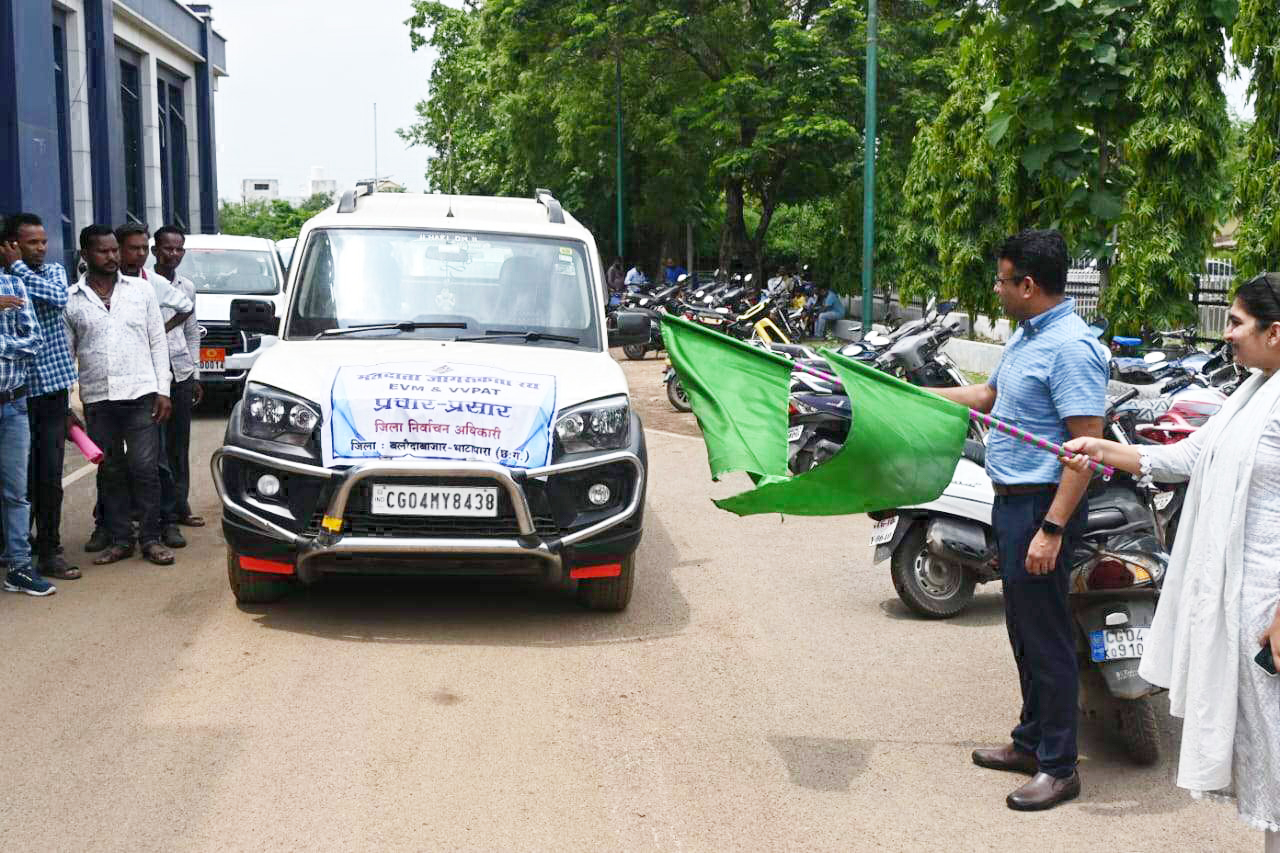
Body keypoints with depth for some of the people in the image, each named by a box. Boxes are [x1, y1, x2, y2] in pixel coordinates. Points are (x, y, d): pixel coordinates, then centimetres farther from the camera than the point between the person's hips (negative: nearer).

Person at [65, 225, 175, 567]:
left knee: (145, 468, -3)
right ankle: (119, 539, 17)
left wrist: (163, 391, 0)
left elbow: (158, 343, 8)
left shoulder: (141, 289, 7)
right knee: (111, 472, 8)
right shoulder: (70, 299, 5)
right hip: (97, 398, 1)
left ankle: (151, 538, 7)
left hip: (141, 394, -1)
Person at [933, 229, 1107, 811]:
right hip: (1012, 502, 10)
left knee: (1046, 637, -2)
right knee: (1024, 631, 18)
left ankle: (1059, 767, 9)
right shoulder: (1025, 337, 12)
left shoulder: (1071, 347, -20)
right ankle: (1032, 742, 31)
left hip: (1043, 506, -10)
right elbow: (989, 397, 28)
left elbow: (1087, 446, -23)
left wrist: (1051, 529, -26)